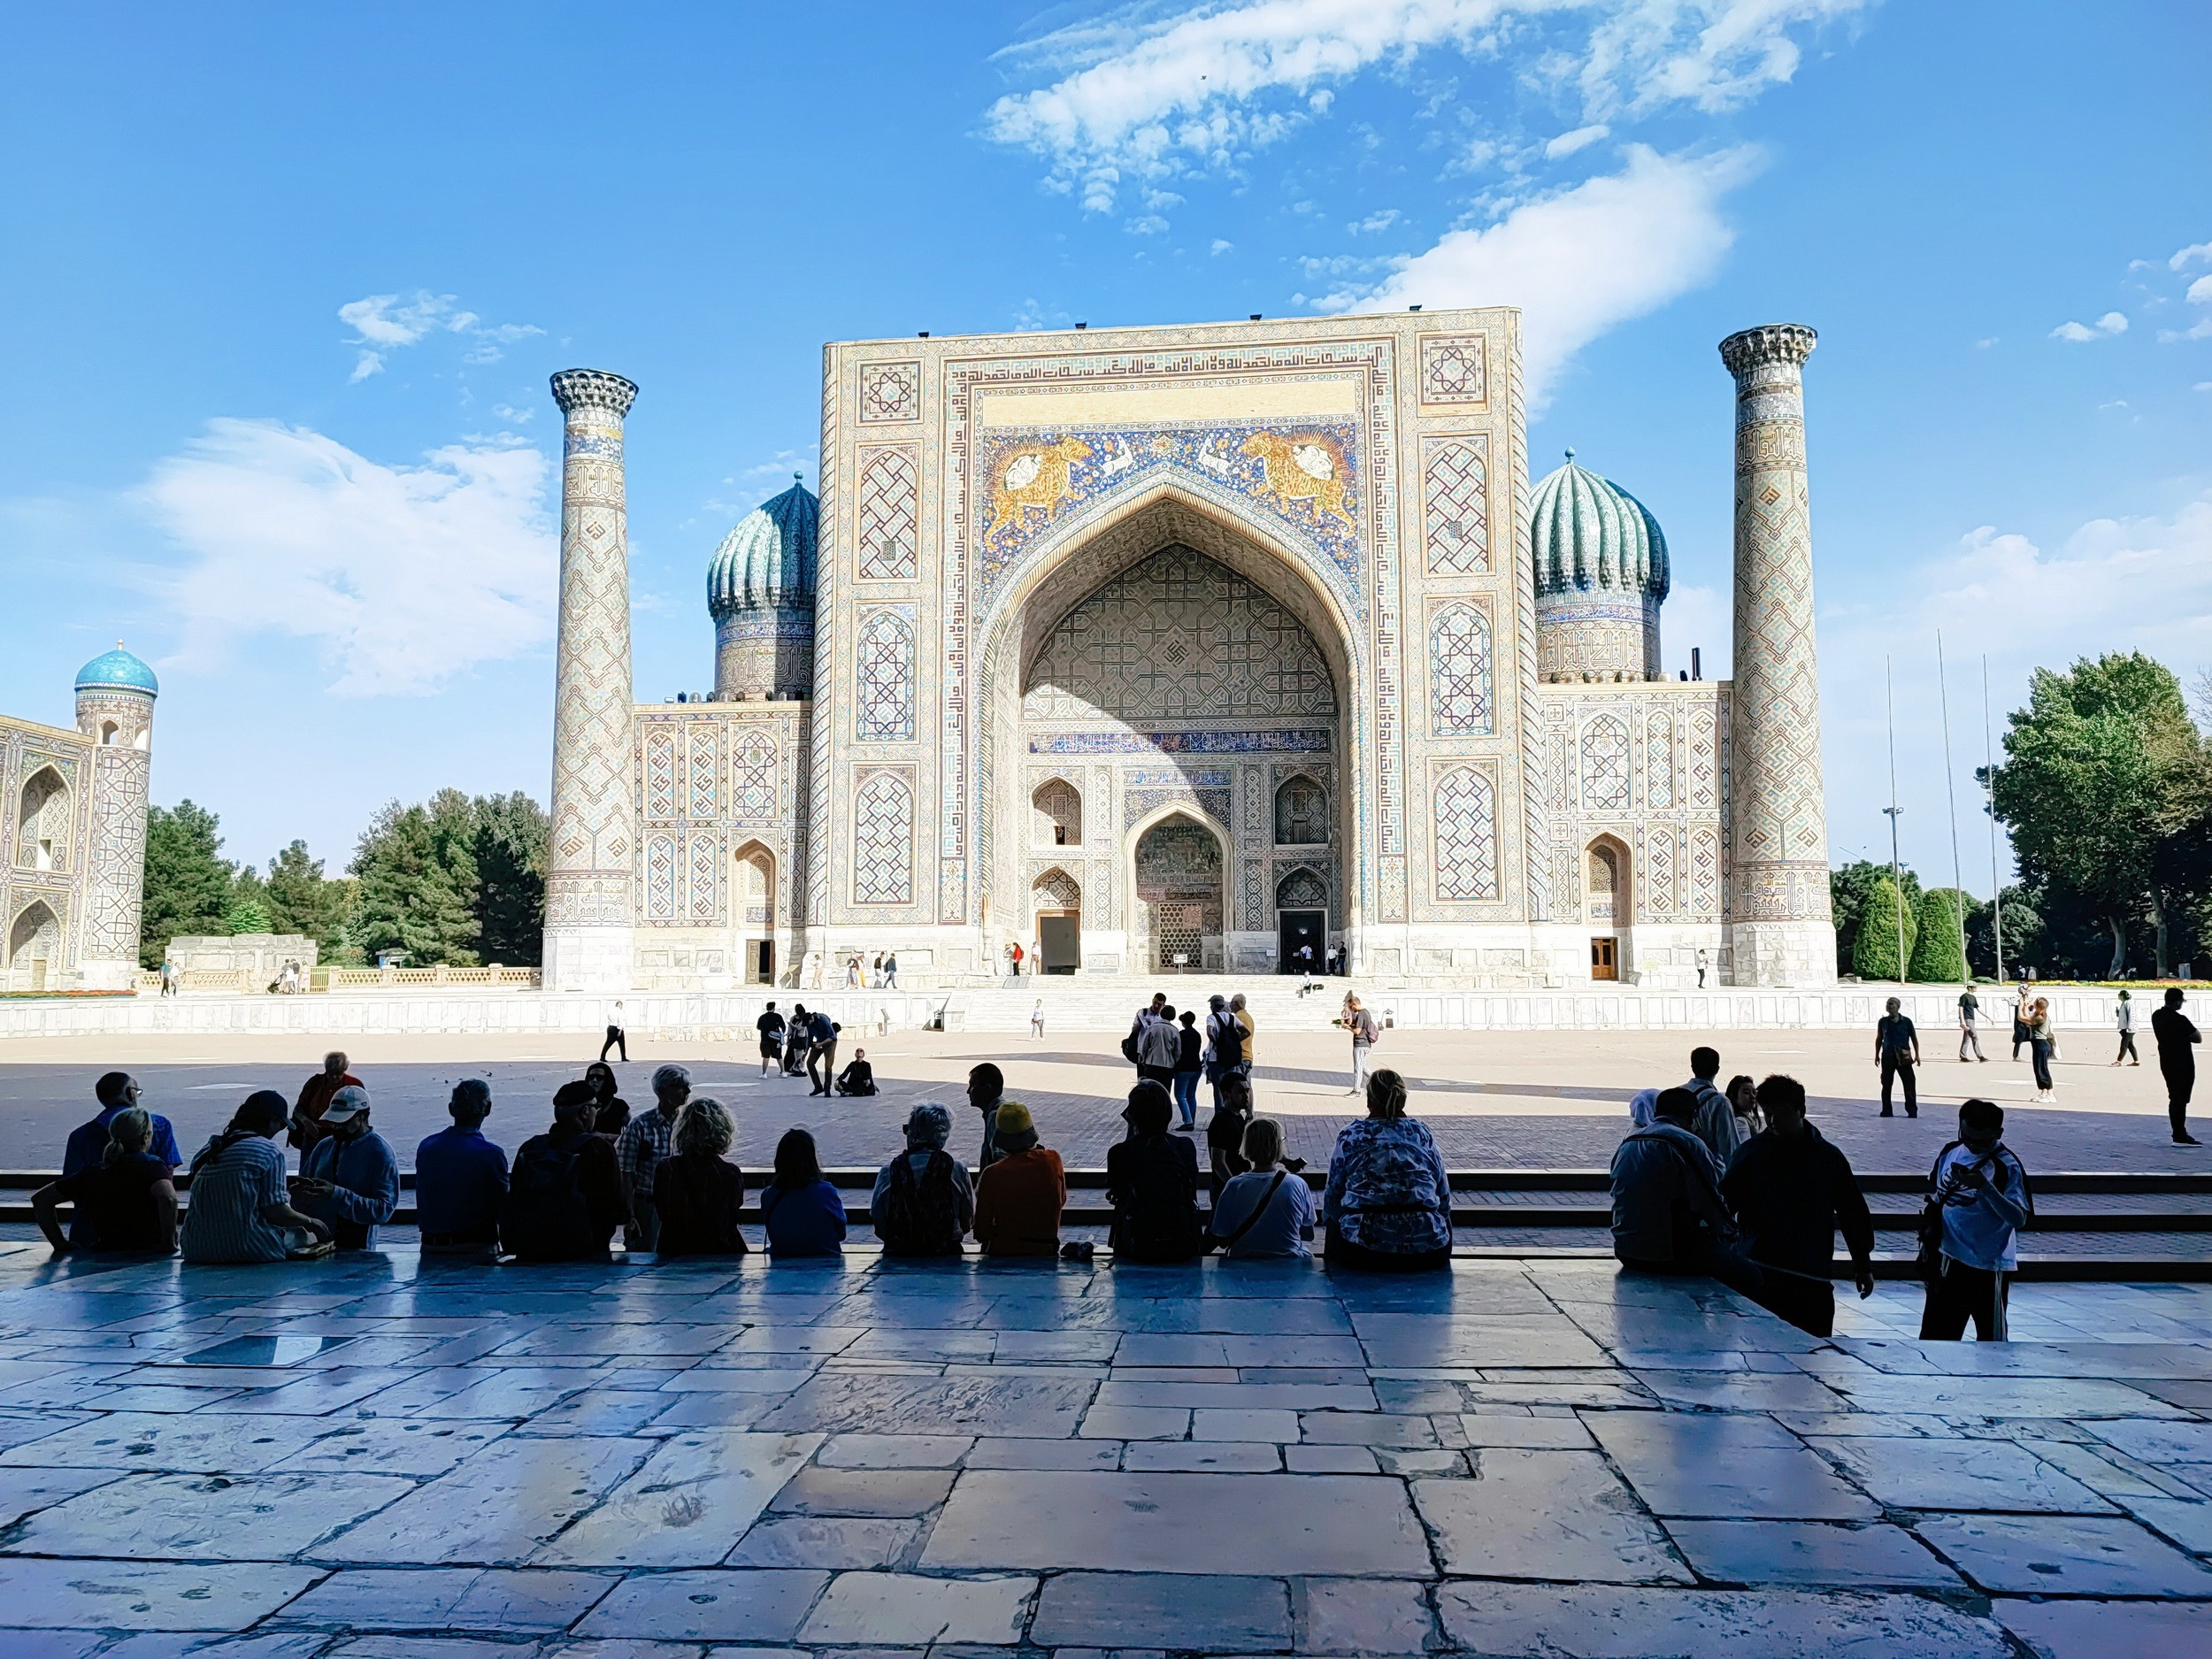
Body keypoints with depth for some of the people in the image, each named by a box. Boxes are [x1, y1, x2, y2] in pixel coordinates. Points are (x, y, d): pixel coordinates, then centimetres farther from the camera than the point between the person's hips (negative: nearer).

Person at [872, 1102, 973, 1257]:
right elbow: (968, 1221, 3)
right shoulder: (957, 1170, -7)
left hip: (897, 1255, 0)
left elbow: (877, 1219, 1)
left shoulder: (888, 1172, -7)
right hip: (946, 1253, 0)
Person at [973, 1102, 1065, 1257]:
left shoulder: (992, 1174, -16)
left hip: (1002, 1252, -2)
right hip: (1046, 1252, 2)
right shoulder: (1052, 1160, -9)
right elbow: (1061, 1201, 11)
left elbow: (981, 1234, -7)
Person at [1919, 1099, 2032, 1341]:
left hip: (1990, 1268, -6)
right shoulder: (1950, 1152, 3)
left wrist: (1985, 1187, -34)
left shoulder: (2007, 1166, -15)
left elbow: (2019, 1219, -23)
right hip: (1948, 1260, 6)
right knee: (1934, 1335, 13)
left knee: (1991, 1339, 7)